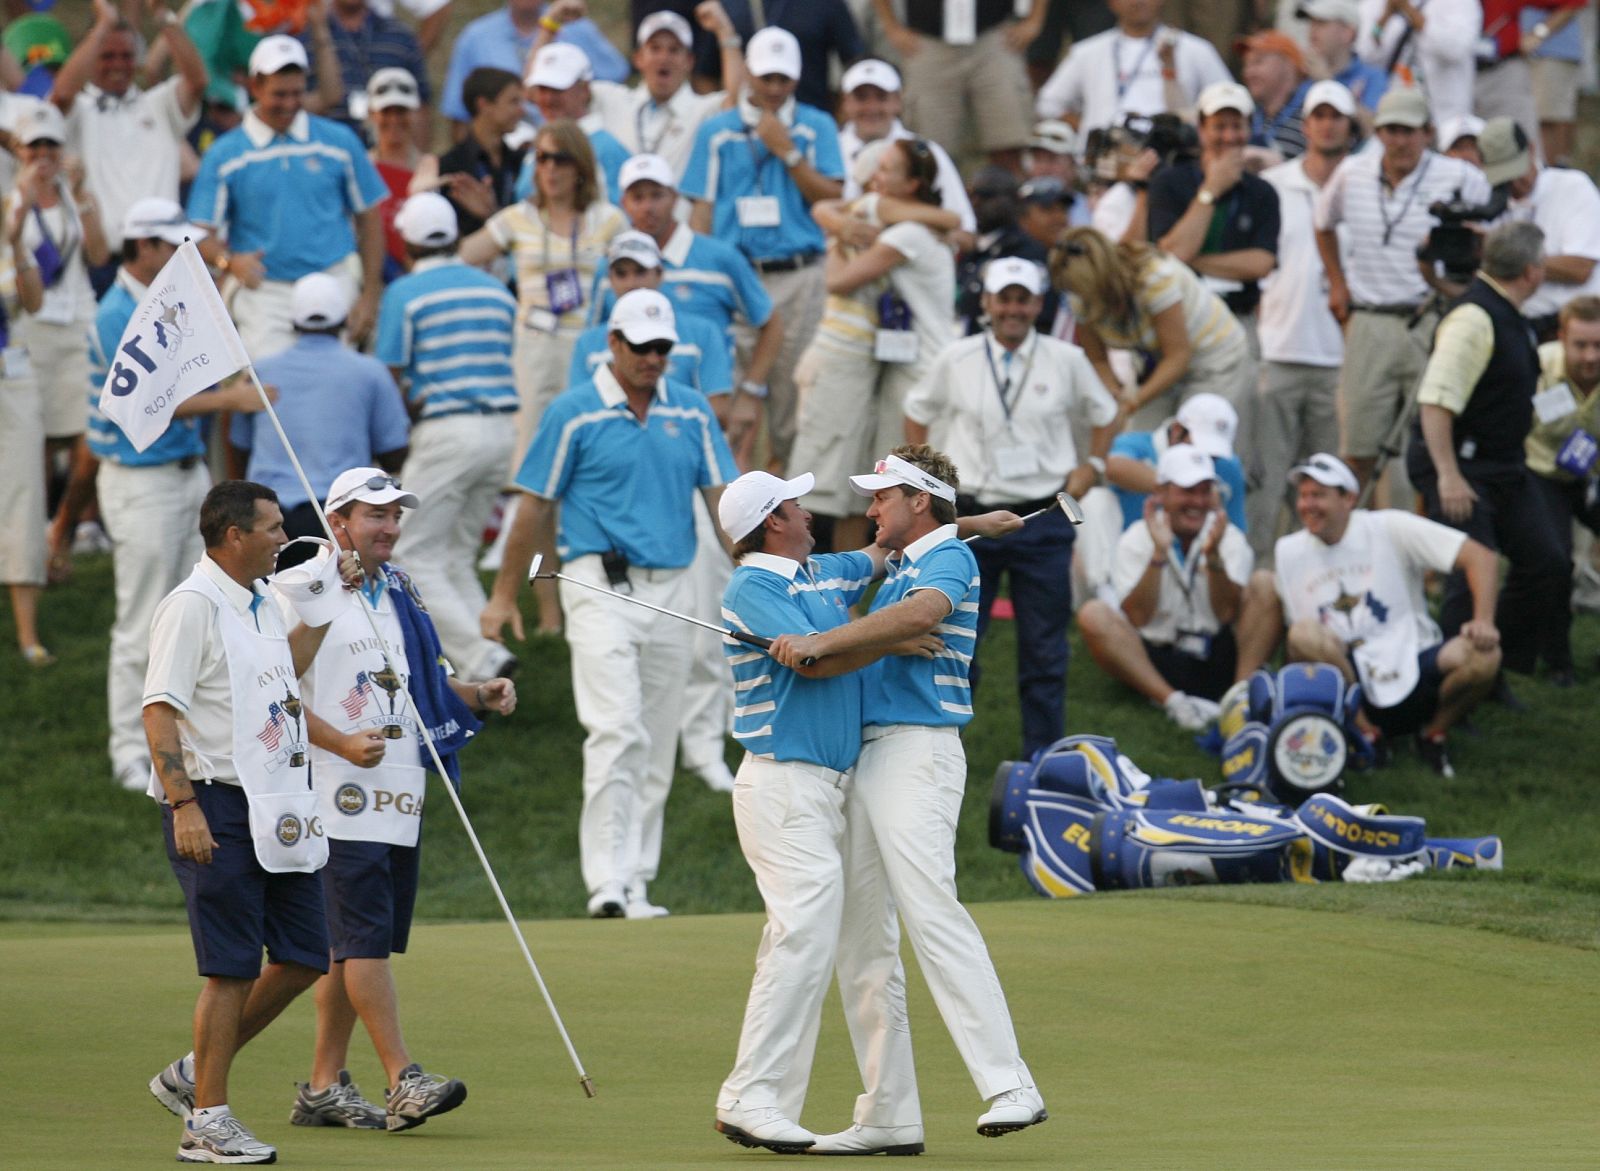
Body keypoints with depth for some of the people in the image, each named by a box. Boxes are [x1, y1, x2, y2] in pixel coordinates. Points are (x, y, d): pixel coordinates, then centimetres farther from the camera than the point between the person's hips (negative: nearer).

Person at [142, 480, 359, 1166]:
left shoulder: (260, 603, 16)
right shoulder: (192, 605, -11)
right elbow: (159, 710, -16)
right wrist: (183, 806, -23)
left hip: (278, 812, 9)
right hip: (218, 809, -9)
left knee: (304, 956, 8)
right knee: (232, 969, -7)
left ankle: (193, 1076, 20)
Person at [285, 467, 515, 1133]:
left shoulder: (399, 595, 18)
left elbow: (425, 680, 26)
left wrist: (481, 695, 7)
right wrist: (341, 743, -22)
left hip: (399, 794, 8)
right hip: (338, 796, -8)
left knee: (354, 946, 9)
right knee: (365, 936, -13)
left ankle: (324, 1087, 13)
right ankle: (402, 1080, -18)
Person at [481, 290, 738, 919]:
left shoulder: (692, 412, 11)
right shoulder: (574, 413, -2)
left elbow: (721, 497, 9)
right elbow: (536, 506, 2)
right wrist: (505, 595, 4)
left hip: (671, 589, 5)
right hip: (601, 584, -5)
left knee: (657, 746, 7)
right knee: (617, 731, -17)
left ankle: (636, 883, 13)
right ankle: (607, 883, -20)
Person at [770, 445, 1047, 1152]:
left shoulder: (949, 558, -6)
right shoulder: (893, 569, 23)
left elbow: (920, 615, -27)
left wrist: (820, 643, -31)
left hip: (918, 752, -10)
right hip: (864, 756, 10)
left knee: (931, 913, -21)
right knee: (861, 937, 6)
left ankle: (1009, 1086, -26)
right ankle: (887, 1113, 7)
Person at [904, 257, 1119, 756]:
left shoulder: (1066, 361, 3)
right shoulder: (955, 361, 3)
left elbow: (1103, 414, 19)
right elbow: (917, 413, 18)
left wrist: (1092, 465, 6)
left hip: (1043, 515, 0)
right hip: (971, 517, 0)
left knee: (1044, 648, 3)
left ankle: (1043, 753, 12)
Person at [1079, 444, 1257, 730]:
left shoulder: (1230, 540, 4)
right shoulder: (1137, 540, 1)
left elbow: (1228, 613, -11)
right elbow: (1136, 618, -13)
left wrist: (1213, 554, -23)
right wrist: (1159, 554, -21)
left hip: (1214, 663, 1)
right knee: (1093, 614, -26)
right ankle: (1172, 701, -38)